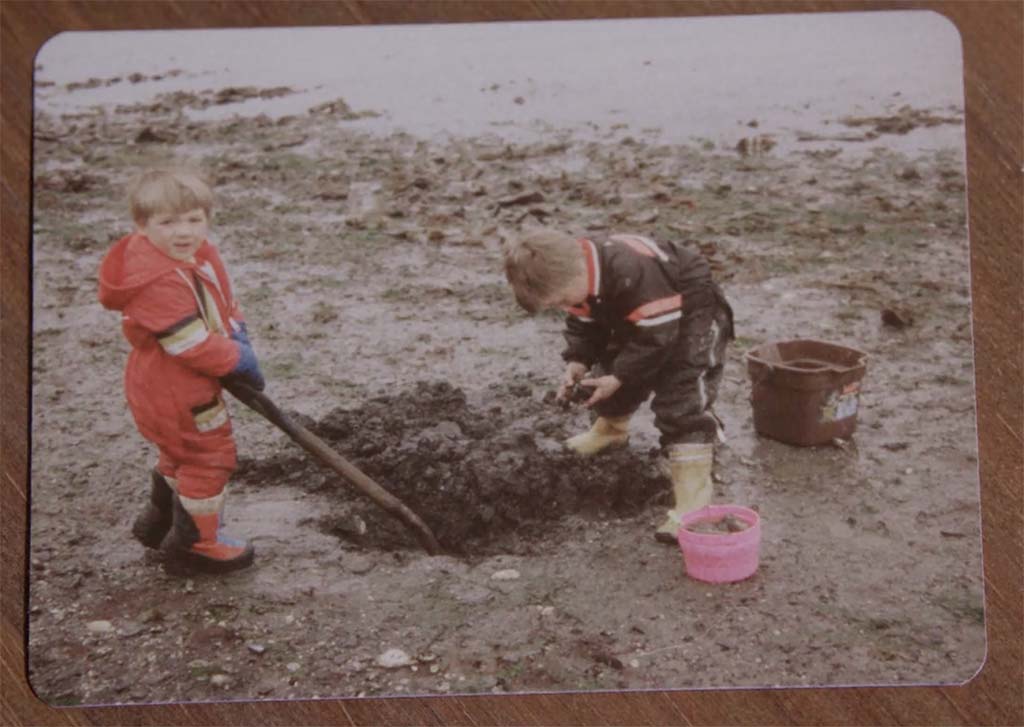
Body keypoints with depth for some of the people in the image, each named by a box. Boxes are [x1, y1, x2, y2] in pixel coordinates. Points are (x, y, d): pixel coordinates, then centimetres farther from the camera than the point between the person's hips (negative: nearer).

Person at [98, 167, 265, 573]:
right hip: (175, 392, -10)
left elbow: (225, 305, 10)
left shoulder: (201, 257, 0)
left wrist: (237, 337, -9)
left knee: (182, 451, 28)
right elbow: (192, 344, -31)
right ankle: (195, 542, 20)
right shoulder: (157, 281, -31)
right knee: (210, 456, 3)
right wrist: (239, 361, -20)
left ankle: (159, 521, 48)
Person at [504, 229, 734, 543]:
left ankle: (692, 503, -18)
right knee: (609, 365, 16)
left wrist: (617, 378, -28)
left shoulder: (634, 272, -40)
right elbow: (584, 326, 2)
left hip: (692, 315, -8)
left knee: (683, 405, -18)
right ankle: (610, 428, 47)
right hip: (641, 321, 8)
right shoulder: (575, 278, -13)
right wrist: (577, 364, -14)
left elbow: (655, 336, -33)